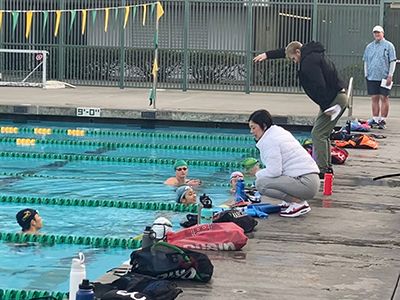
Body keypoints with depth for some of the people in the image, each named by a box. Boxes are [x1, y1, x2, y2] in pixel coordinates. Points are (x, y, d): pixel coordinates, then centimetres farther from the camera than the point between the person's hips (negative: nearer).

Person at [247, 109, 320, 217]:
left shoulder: (269, 140, -12)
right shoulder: (280, 131, 19)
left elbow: (274, 171, -19)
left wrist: (258, 173, -1)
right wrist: (260, 170, 14)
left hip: (306, 184, -10)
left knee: (261, 183, -19)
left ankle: (299, 203, -14)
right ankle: (290, 201, 13)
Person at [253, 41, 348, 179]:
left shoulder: (309, 61, -15)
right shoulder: (313, 53, 17)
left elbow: (319, 85, -24)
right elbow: (285, 51, 32)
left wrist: (325, 106, -24)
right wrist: (267, 55, 37)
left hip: (333, 100, -10)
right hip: (340, 97, 10)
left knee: (318, 134, -9)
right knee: (322, 134, 17)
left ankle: (322, 170, -11)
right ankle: (327, 167, 20)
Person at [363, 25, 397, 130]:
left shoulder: (388, 46, 0)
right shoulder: (369, 46, 13)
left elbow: (393, 61, -2)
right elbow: (366, 61, 19)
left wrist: (390, 76, -9)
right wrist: (366, 74, 10)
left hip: (384, 77, -4)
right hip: (372, 77, 4)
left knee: (384, 98, -4)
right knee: (374, 98, 6)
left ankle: (383, 121, -2)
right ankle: (375, 120, 10)